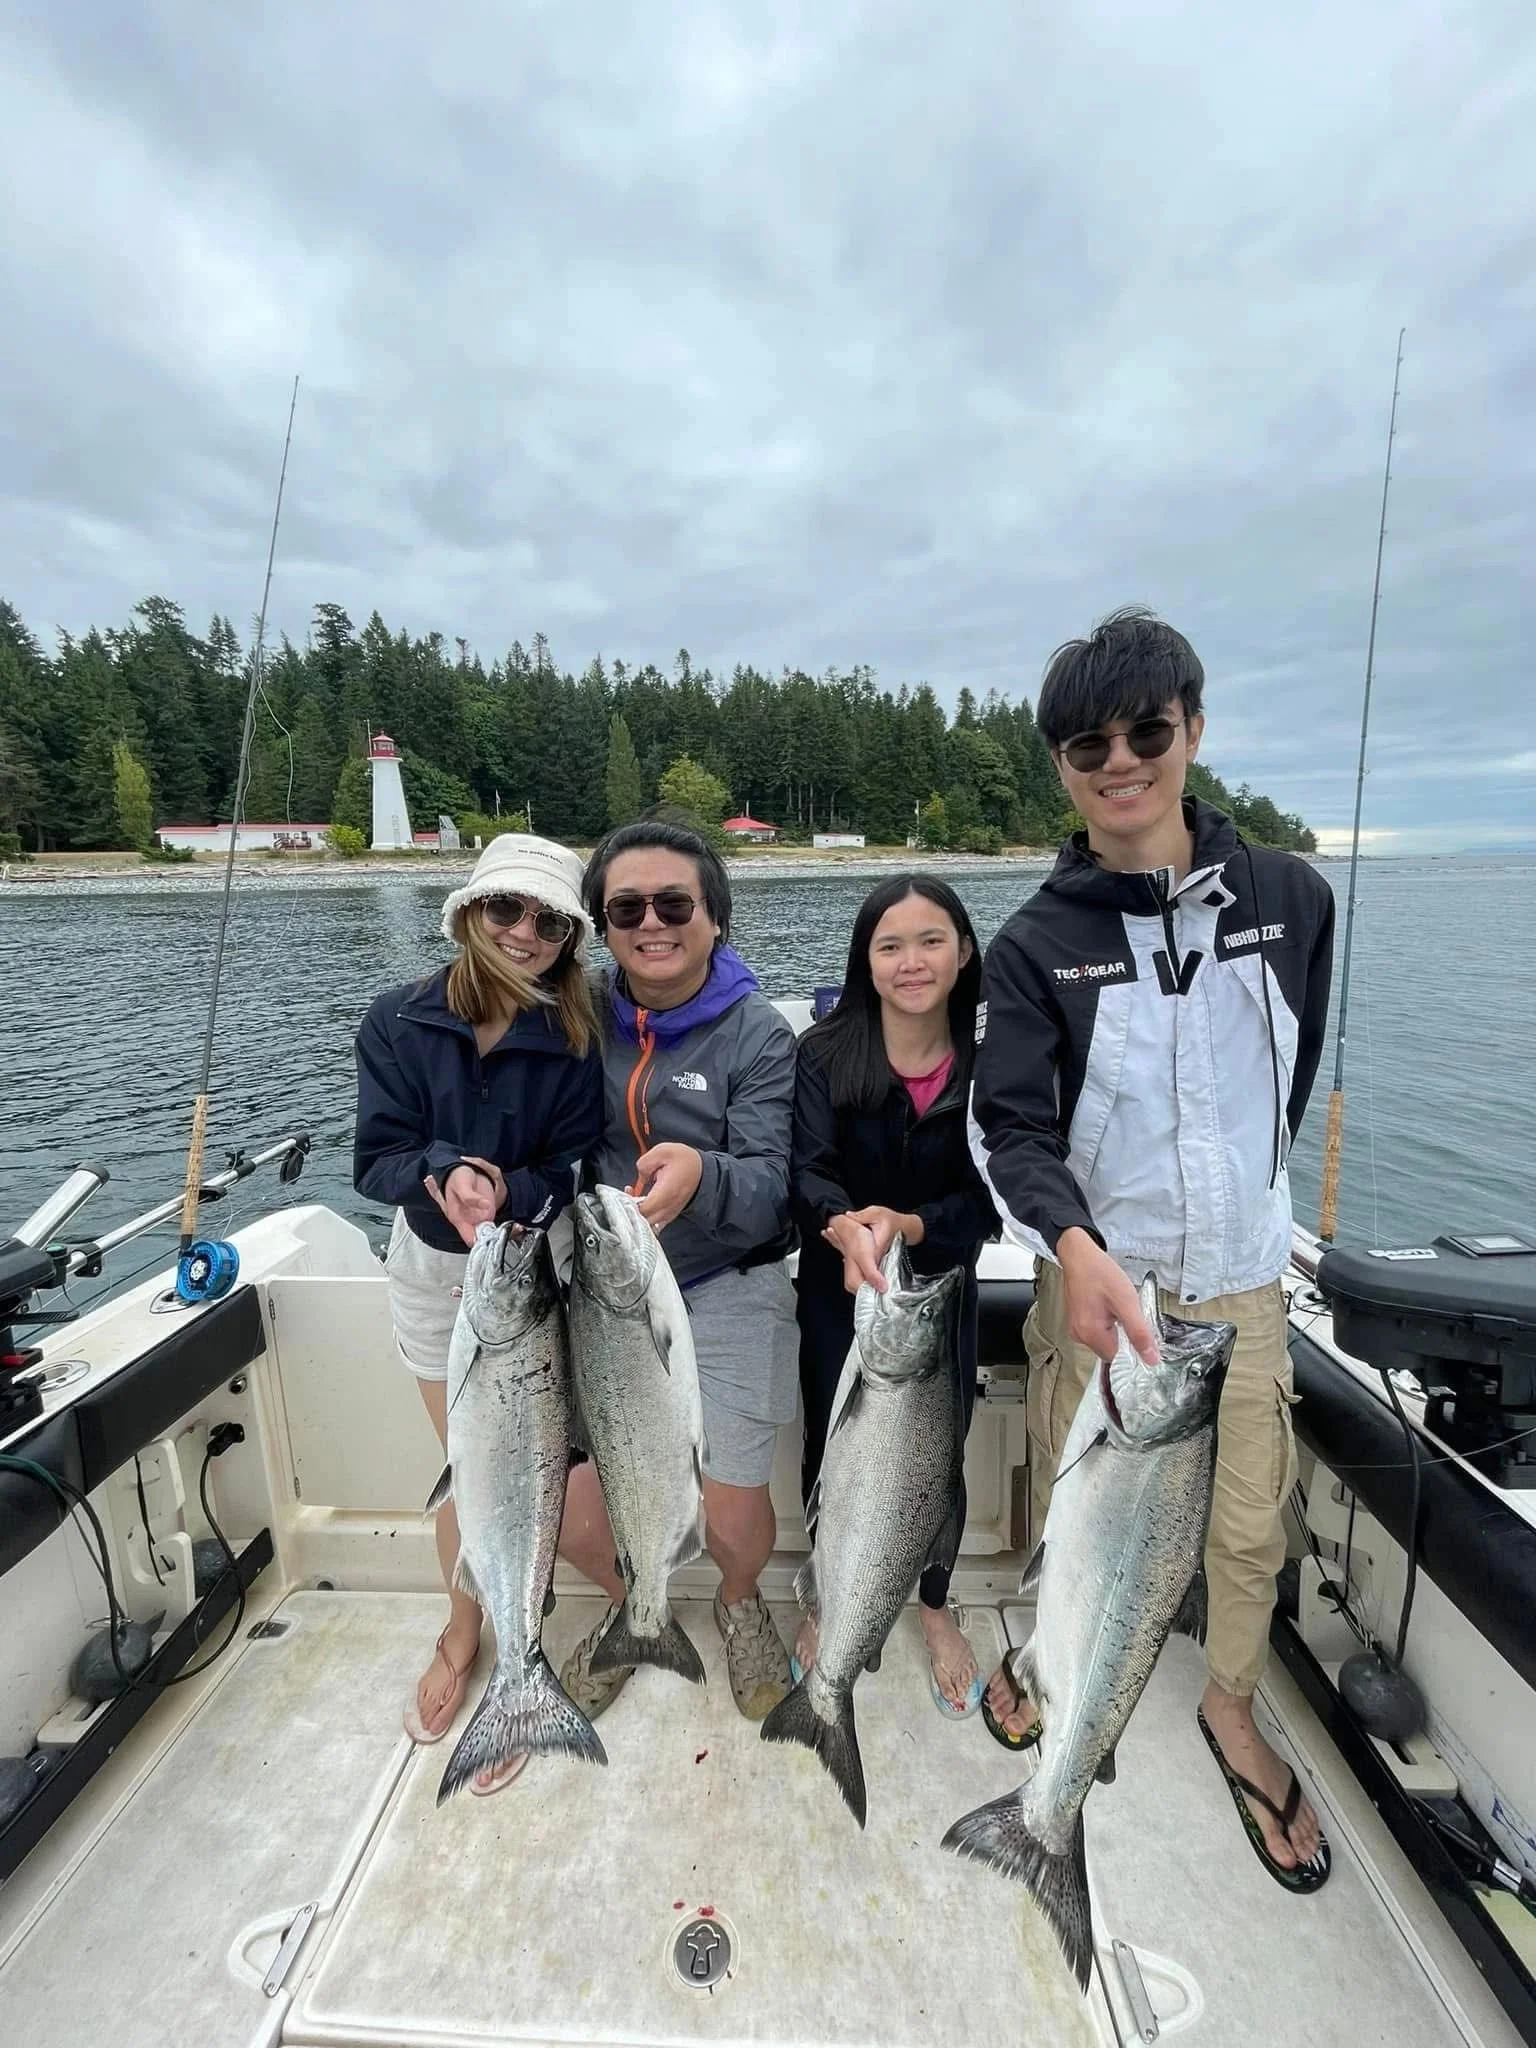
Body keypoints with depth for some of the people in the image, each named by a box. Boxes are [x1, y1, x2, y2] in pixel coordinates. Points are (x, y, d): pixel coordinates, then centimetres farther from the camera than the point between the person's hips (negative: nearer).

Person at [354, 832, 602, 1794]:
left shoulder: (577, 1040, -17)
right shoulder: (400, 1022, -12)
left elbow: (575, 1175, -15)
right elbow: (376, 1158, -13)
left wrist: (506, 1189, -33)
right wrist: (446, 1172, -32)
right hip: (432, 1267, 2)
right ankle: (461, 1633, 47)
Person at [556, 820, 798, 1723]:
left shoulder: (759, 1035, -11)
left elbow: (770, 1188, -18)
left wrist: (701, 1174, -40)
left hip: (726, 1293, -2)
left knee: (732, 1522, 1)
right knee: (578, 1523, 5)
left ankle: (741, 1602, 41)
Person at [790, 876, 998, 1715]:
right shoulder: (824, 1053, -14)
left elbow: (987, 1199, -13)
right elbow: (806, 1172, -21)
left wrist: (907, 1226, -31)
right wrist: (843, 1228, -42)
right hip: (837, 1291, 0)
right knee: (832, 1449, 17)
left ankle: (938, 1607, 46)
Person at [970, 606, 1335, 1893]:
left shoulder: (1290, 898, -2)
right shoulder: (1036, 944, -9)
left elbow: (1297, 1069, 11)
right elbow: (1014, 1124, -16)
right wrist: (1078, 1244, -34)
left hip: (1243, 1275, 2)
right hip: (1097, 1273, -1)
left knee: (1251, 1520, 14)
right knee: (1072, 1500, 14)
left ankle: (1232, 1708, 43)